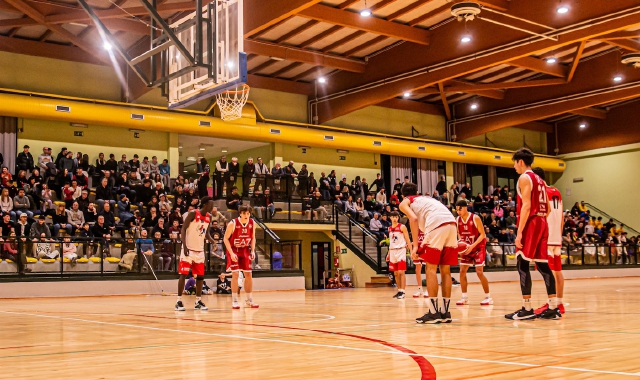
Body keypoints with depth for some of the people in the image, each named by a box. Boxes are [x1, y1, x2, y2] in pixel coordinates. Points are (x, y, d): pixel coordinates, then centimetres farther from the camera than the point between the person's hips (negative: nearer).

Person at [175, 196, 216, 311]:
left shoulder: (208, 217, 6)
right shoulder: (193, 214, -13)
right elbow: (183, 230, -14)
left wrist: (212, 241, -5)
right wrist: (184, 246, -23)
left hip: (200, 250, 7)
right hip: (189, 248, -7)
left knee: (200, 276, 7)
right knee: (183, 274, -6)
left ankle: (198, 301, 15)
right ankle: (179, 301, 0)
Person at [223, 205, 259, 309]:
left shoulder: (252, 223, -8)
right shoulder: (233, 223, -21)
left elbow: (253, 238, 5)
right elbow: (226, 238, -15)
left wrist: (252, 251, -8)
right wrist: (231, 253, -22)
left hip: (245, 250, 5)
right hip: (234, 250, -4)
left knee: (248, 274, 5)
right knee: (235, 274, -12)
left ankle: (249, 300, 18)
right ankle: (235, 301, -4)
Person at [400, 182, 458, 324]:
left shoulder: (404, 203, 18)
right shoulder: (426, 198, 37)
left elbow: (413, 219, -2)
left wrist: (415, 245, -5)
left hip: (437, 224, -6)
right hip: (451, 223, 6)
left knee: (431, 268, 0)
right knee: (445, 270, 12)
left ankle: (434, 312, -4)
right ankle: (445, 312, 13)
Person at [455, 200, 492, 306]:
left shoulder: (475, 218, -19)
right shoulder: (457, 220, -3)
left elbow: (482, 234, -17)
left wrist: (472, 245, -26)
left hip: (479, 247, -6)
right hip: (467, 248, 6)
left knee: (479, 272, -13)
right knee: (462, 271, -1)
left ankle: (488, 297, -2)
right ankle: (465, 297, 7)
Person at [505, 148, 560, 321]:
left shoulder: (524, 178, -7)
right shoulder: (540, 180, 20)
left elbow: (526, 206, -17)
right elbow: (547, 208, 19)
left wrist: (519, 232, -20)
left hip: (531, 224, -9)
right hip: (542, 223, 9)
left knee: (523, 265, -6)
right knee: (543, 265, 8)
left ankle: (527, 309, -8)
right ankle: (554, 307, 7)